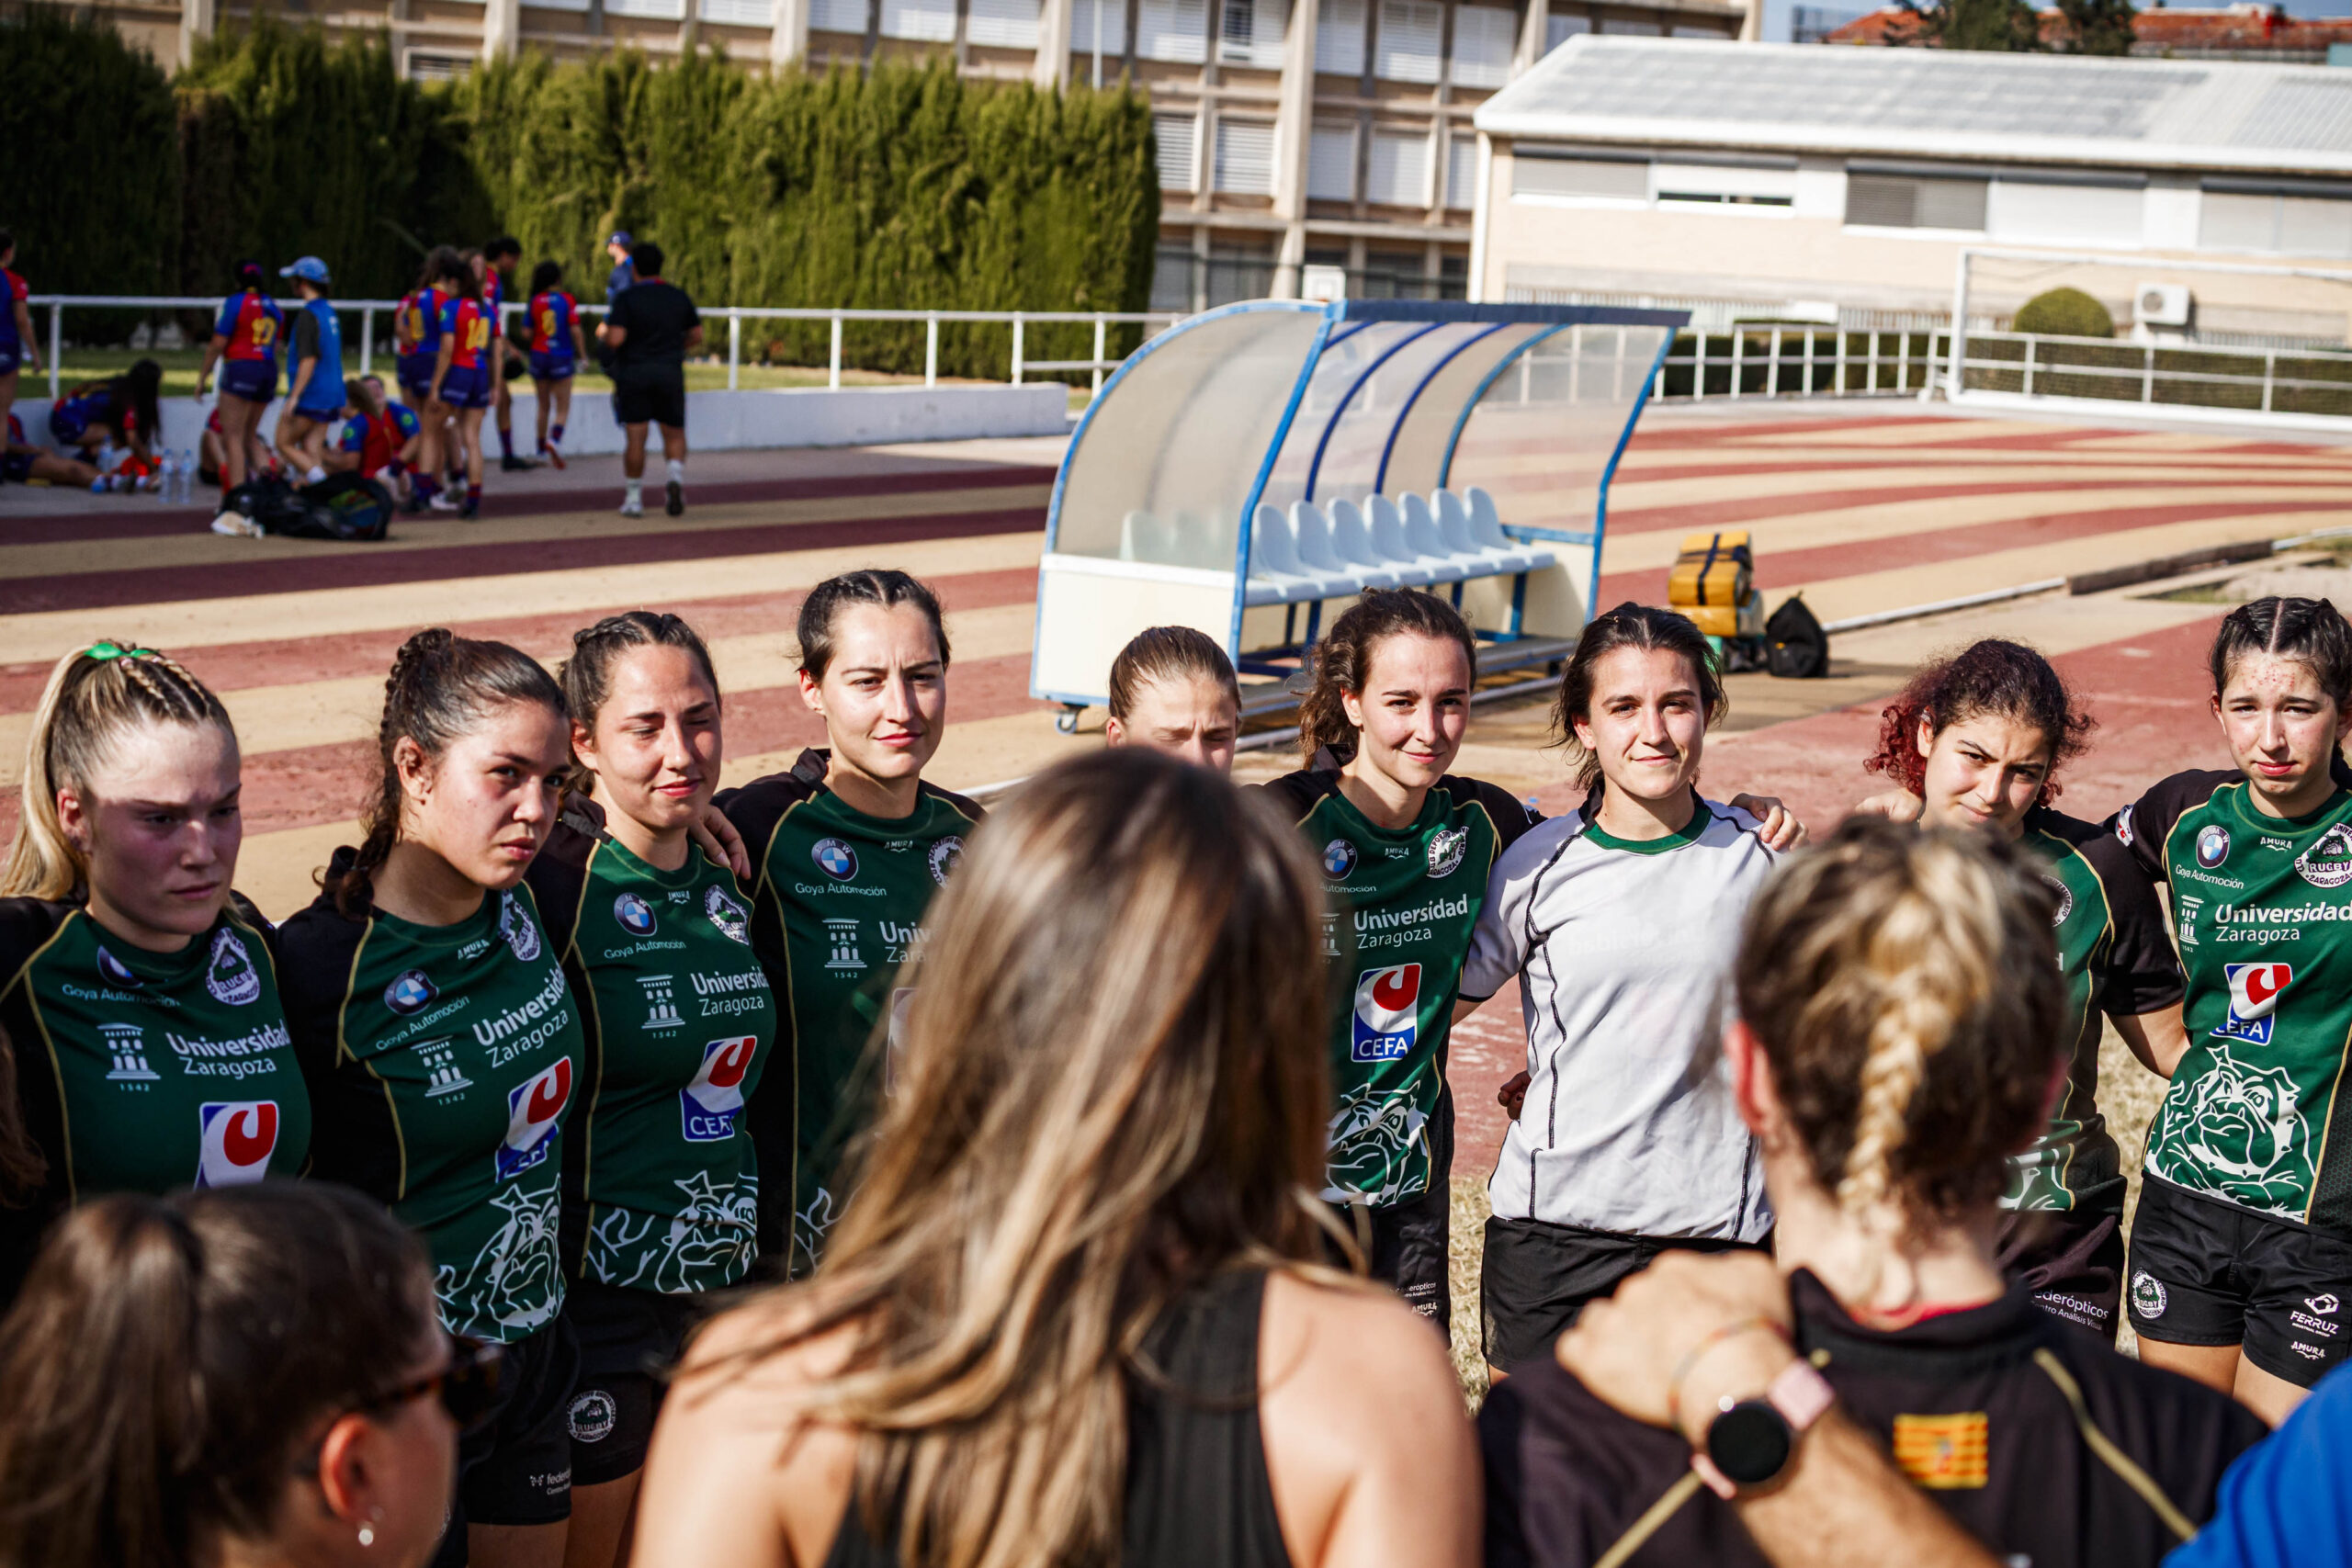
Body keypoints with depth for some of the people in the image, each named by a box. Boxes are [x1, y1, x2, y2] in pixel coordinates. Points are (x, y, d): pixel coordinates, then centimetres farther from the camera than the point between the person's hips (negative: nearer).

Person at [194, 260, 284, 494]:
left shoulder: (235, 302, -4)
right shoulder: (273, 307, 15)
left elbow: (218, 344, -7)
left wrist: (203, 377, -1)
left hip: (240, 369, -6)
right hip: (269, 371, 6)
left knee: (233, 438, -7)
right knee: (249, 438, 15)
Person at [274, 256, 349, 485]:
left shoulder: (309, 314, -14)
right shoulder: (330, 311, 15)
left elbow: (308, 359, -22)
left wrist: (294, 397, -22)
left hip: (310, 395, -8)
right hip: (331, 394, 8)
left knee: (285, 444, 1)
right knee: (312, 450, 6)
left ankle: (321, 481, -13)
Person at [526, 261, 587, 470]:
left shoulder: (535, 301, 0)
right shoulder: (567, 299, -7)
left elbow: (528, 332, 1)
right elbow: (576, 330, -12)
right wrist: (583, 355, -3)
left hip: (538, 356, 3)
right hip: (562, 358, -3)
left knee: (544, 406, 15)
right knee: (563, 408, 2)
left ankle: (541, 449, 17)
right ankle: (555, 439, -22)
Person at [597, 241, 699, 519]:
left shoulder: (626, 298, -8)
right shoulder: (678, 296, 4)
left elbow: (615, 339, -17)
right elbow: (696, 336, 9)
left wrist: (602, 334, 5)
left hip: (633, 373, -2)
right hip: (670, 371, 2)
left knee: (635, 437, 2)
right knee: (674, 434, 9)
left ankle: (634, 498, 6)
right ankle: (676, 477, -18)